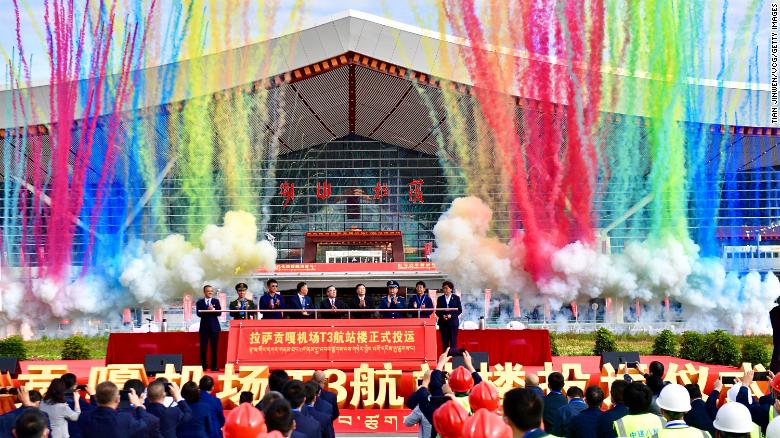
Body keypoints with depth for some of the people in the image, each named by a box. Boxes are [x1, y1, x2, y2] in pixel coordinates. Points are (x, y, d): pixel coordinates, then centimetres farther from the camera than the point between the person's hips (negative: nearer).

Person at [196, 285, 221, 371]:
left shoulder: (216, 301, 10)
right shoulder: (200, 302, 7)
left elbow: (219, 313, 0)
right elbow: (198, 313, -7)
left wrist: (213, 310, -17)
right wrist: (208, 310, -19)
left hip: (214, 327, 1)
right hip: (204, 326, -1)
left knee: (214, 347, 1)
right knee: (203, 347, -1)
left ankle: (214, 366, 4)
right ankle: (203, 366, 7)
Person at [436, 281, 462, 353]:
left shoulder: (456, 298, 6)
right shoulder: (440, 299, 11)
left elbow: (460, 310, 2)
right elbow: (437, 311, 10)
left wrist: (451, 315, -12)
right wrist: (442, 316, -10)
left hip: (453, 322, -2)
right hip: (443, 322, 2)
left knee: (453, 341, -6)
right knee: (444, 342, 1)